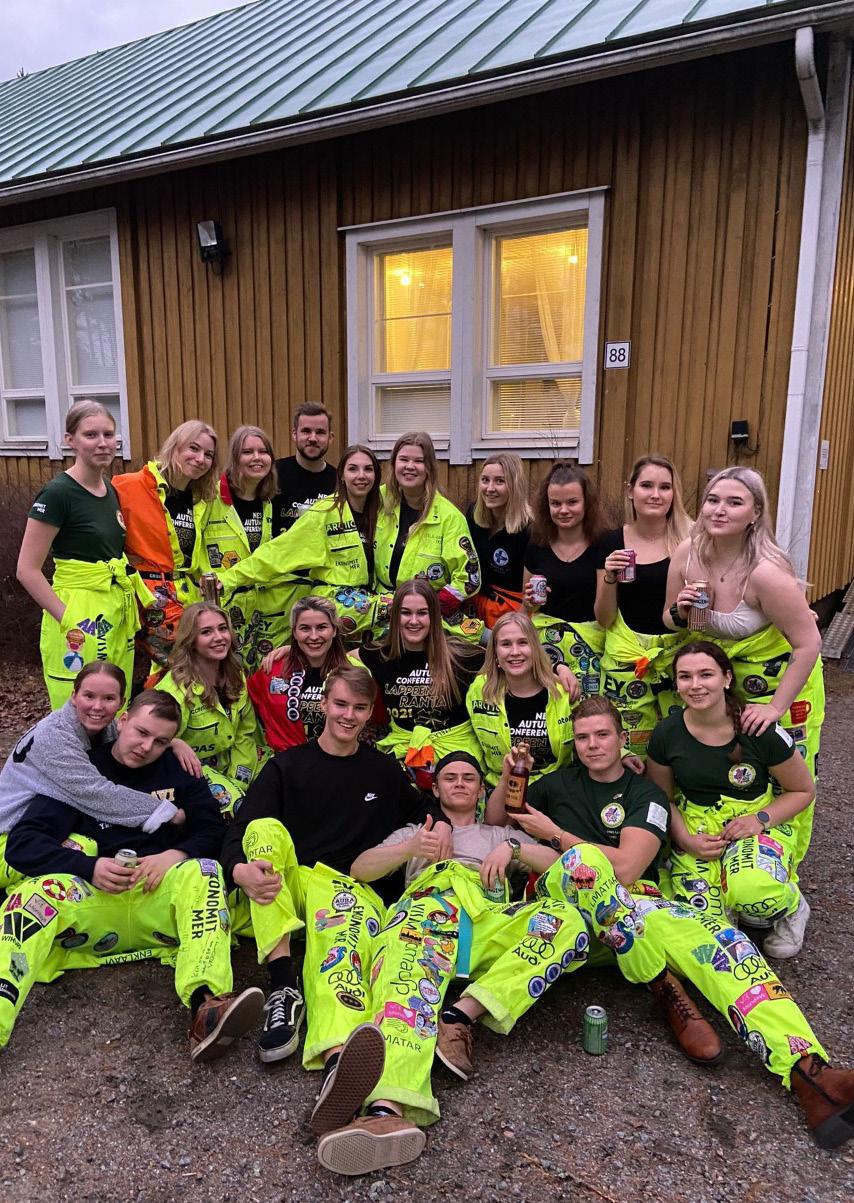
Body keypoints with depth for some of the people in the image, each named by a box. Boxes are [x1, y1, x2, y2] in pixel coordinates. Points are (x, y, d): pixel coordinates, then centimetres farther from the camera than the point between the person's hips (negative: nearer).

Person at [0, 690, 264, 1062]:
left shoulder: (178, 771, 14)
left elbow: (212, 831, 11)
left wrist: (174, 855, -12)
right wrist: (89, 867, -17)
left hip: (160, 898, 1)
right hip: (91, 900, 0)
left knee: (204, 871, -29)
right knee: (37, 891, -30)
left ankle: (207, 1006, -49)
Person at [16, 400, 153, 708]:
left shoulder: (110, 490, 9)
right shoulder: (58, 493, -13)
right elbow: (27, 570, -14)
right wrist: (68, 619, -17)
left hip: (117, 614, 7)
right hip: (79, 621, -7)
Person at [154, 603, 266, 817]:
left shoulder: (235, 676, -3)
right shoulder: (175, 688, -23)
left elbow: (244, 735, 3)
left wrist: (238, 781, -8)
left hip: (227, 762, 6)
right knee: (240, 805, -25)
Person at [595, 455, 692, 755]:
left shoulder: (690, 540, -2)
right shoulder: (612, 542, 2)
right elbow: (604, 620, 4)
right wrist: (609, 579, -12)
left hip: (679, 653, -1)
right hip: (626, 658, 1)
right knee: (630, 750, 1)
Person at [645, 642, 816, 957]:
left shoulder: (761, 731, -12)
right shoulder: (666, 734, -6)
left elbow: (803, 790, 1)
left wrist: (761, 819, -15)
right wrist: (685, 840, -9)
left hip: (758, 823, -2)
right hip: (696, 828, 2)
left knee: (750, 890, -35)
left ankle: (792, 907, 3)